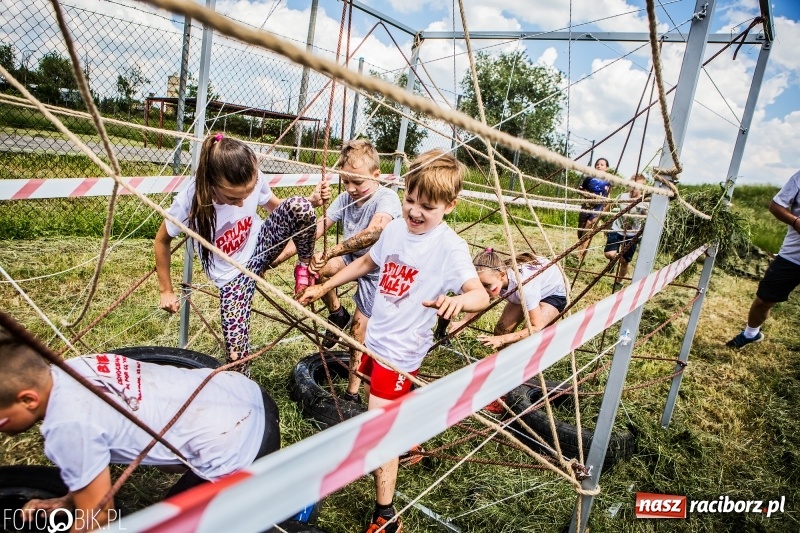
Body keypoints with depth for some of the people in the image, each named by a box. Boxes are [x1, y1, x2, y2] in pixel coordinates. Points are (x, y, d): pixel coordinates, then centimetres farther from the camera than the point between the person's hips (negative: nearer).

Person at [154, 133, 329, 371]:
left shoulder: (254, 179, -21)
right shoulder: (190, 200, -27)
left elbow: (276, 207, 3)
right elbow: (162, 240, -7)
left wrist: (311, 202, -17)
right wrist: (166, 291, 0)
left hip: (260, 245, 2)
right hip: (232, 276, -1)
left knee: (298, 207, -29)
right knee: (236, 352, -11)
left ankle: (304, 266, -5)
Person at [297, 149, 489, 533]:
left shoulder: (449, 247, -21)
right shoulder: (395, 229, -1)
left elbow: (481, 296, -31)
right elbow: (366, 263, 16)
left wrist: (458, 300, -54)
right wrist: (324, 287, 20)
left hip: (401, 351, -7)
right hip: (375, 338, 7)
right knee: (385, 415, 27)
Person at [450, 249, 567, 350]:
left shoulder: (523, 286, -43)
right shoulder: (494, 278, -26)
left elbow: (537, 327, -34)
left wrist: (503, 339, -43)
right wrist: (463, 322, -23)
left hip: (553, 293, -6)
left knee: (530, 335, -26)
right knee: (501, 330, -11)